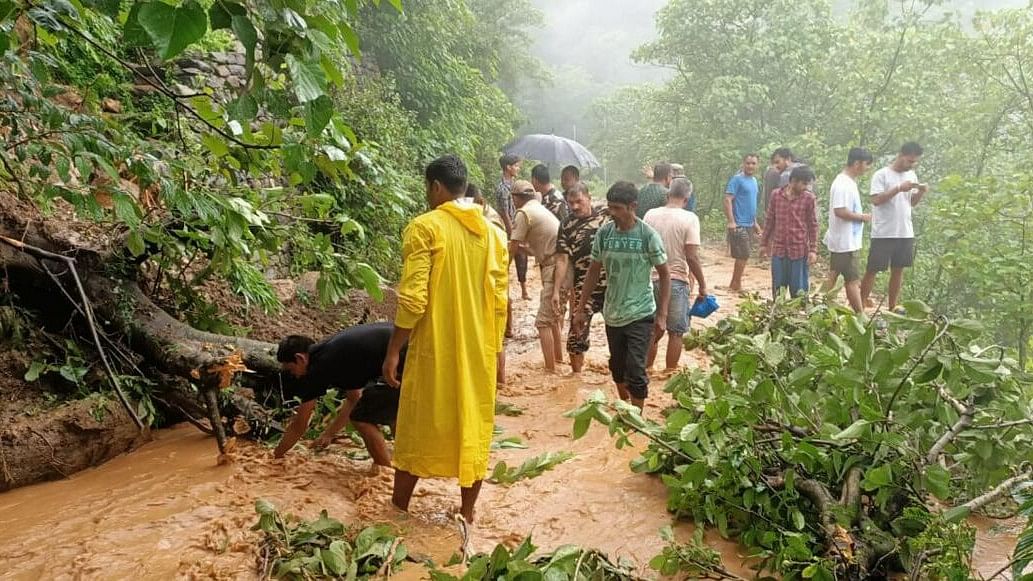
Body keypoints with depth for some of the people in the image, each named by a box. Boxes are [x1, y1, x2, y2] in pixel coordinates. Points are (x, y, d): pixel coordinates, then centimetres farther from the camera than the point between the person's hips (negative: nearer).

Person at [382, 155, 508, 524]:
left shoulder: (425, 227, -10)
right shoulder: (492, 232, 6)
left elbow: (413, 298, -16)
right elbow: (500, 299, 7)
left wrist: (393, 351, -9)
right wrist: (495, 349, 15)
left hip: (434, 349, -4)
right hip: (479, 350, 5)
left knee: (418, 428, 9)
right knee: (473, 428, 13)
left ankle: (398, 510, 22)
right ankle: (467, 514, 21)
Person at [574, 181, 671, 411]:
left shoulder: (648, 235, -13)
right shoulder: (604, 233, -4)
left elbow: (664, 275, -6)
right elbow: (593, 272, 7)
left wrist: (662, 314, -11)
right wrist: (581, 308, 7)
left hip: (640, 315, -4)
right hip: (612, 314, 4)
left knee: (635, 370, -6)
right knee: (617, 367, 18)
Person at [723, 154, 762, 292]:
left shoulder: (754, 180, 15)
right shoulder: (737, 179, -11)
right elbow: (727, 200, -17)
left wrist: (755, 222, 22)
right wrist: (731, 221, -24)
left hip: (749, 224, 8)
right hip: (739, 225, -8)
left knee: (743, 255, 10)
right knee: (743, 255, -7)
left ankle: (734, 284, 18)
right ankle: (736, 286, 1)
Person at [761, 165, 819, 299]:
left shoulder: (809, 199, -4)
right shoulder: (776, 195, 2)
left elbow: (813, 226, -2)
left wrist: (813, 250, -7)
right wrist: (764, 243, 12)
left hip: (800, 250, -2)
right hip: (778, 249, 2)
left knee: (798, 290, 4)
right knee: (777, 289, 10)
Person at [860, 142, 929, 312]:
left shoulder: (912, 175, 11)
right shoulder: (881, 175, -9)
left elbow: (913, 202, 16)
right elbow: (876, 200, -19)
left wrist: (921, 192, -3)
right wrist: (899, 188, -24)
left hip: (906, 233, 6)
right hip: (883, 233, -6)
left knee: (898, 270, 10)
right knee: (873, 270, 0)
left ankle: (892, 308, 19)